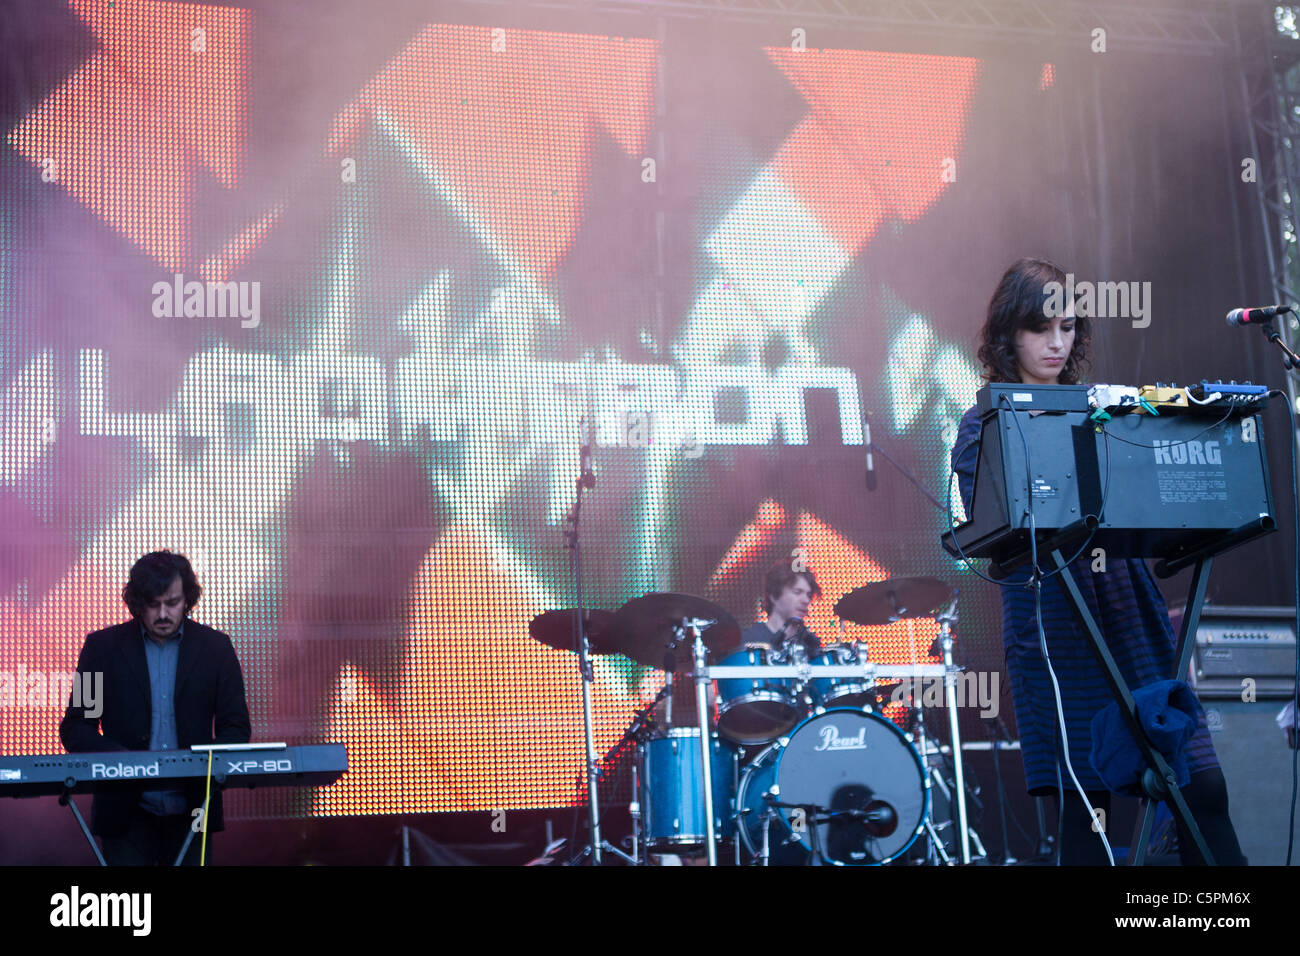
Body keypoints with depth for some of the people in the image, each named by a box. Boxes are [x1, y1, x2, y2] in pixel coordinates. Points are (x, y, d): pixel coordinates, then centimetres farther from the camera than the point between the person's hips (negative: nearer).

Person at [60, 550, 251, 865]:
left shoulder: (215, 647, 5)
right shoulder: (103, 646, 4)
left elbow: (236, 728, 6)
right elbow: (74, 729, 3)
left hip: (191, 812, 1)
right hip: (127, 814, -1)